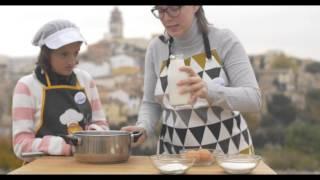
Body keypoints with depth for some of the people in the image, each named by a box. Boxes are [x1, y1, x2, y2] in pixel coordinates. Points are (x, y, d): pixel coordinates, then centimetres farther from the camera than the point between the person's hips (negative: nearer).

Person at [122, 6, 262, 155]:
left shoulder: (224, 40, -8)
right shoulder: (156, 48, 0)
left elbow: (253, 98, -14)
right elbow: (151, 104, 8)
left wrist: (209, 90, -32)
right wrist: (143, 128, -15)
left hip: (228, 151, -2)